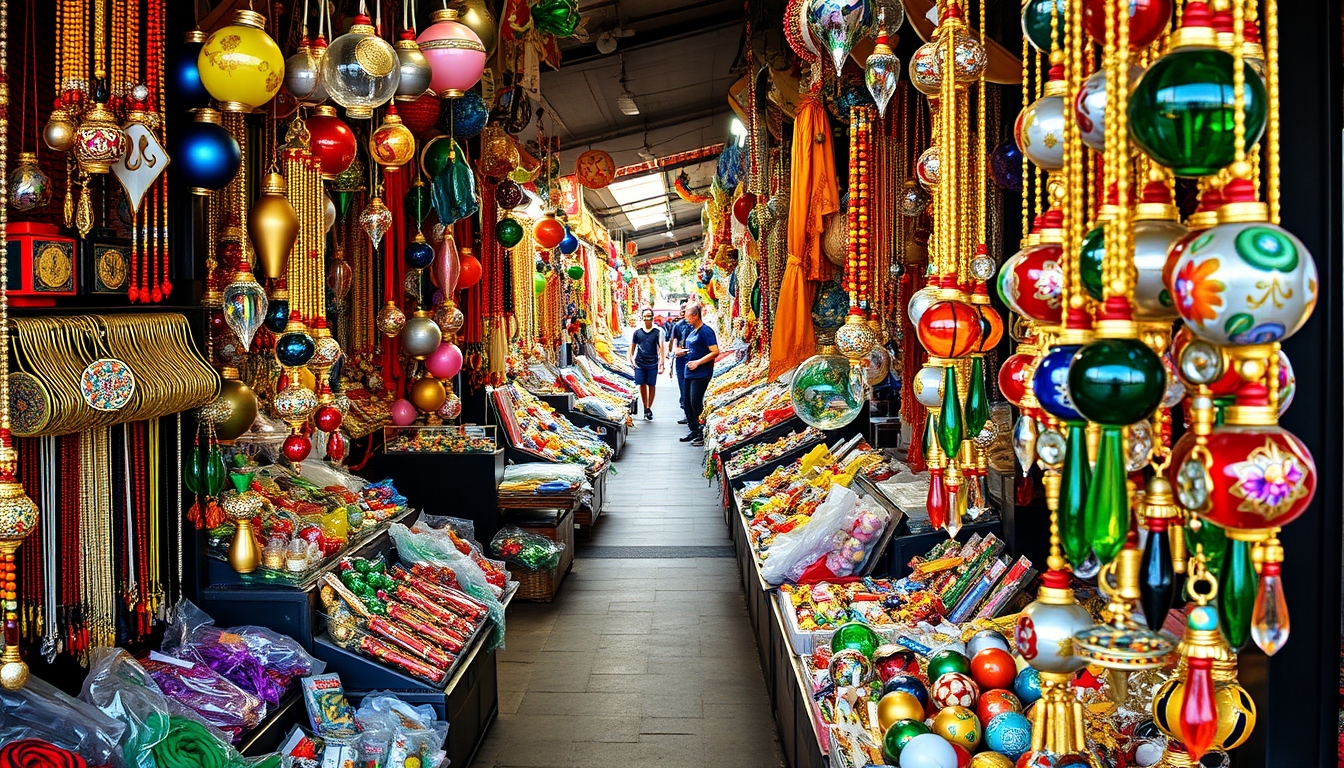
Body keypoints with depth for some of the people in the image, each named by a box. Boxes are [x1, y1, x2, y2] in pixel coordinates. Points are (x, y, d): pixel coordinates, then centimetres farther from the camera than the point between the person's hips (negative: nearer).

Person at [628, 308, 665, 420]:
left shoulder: (657, 332, -1)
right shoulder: (637, 332, 5)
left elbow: (661, 347, -6)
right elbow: (632, 346, 11)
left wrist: (662, 361, -14)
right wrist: (630, 358, 0)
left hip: (653, 364, -1)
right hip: (639, 363, 1)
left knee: (652, 385, 2)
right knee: (642, 385, 3)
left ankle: (649, 408, 11)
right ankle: (645, 408, 15)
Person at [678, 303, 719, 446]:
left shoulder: (706, 331, -15)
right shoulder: (692, 331, 13)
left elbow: (715, 352, -21)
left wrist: (698, 362, -20)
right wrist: (684, 351, 10)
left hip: (701, 374, -10)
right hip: (690, 373, 10)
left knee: (696, 403, -8)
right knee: (688, 402, 13)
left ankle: (704, 434, 1)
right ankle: (693, 430, 24)